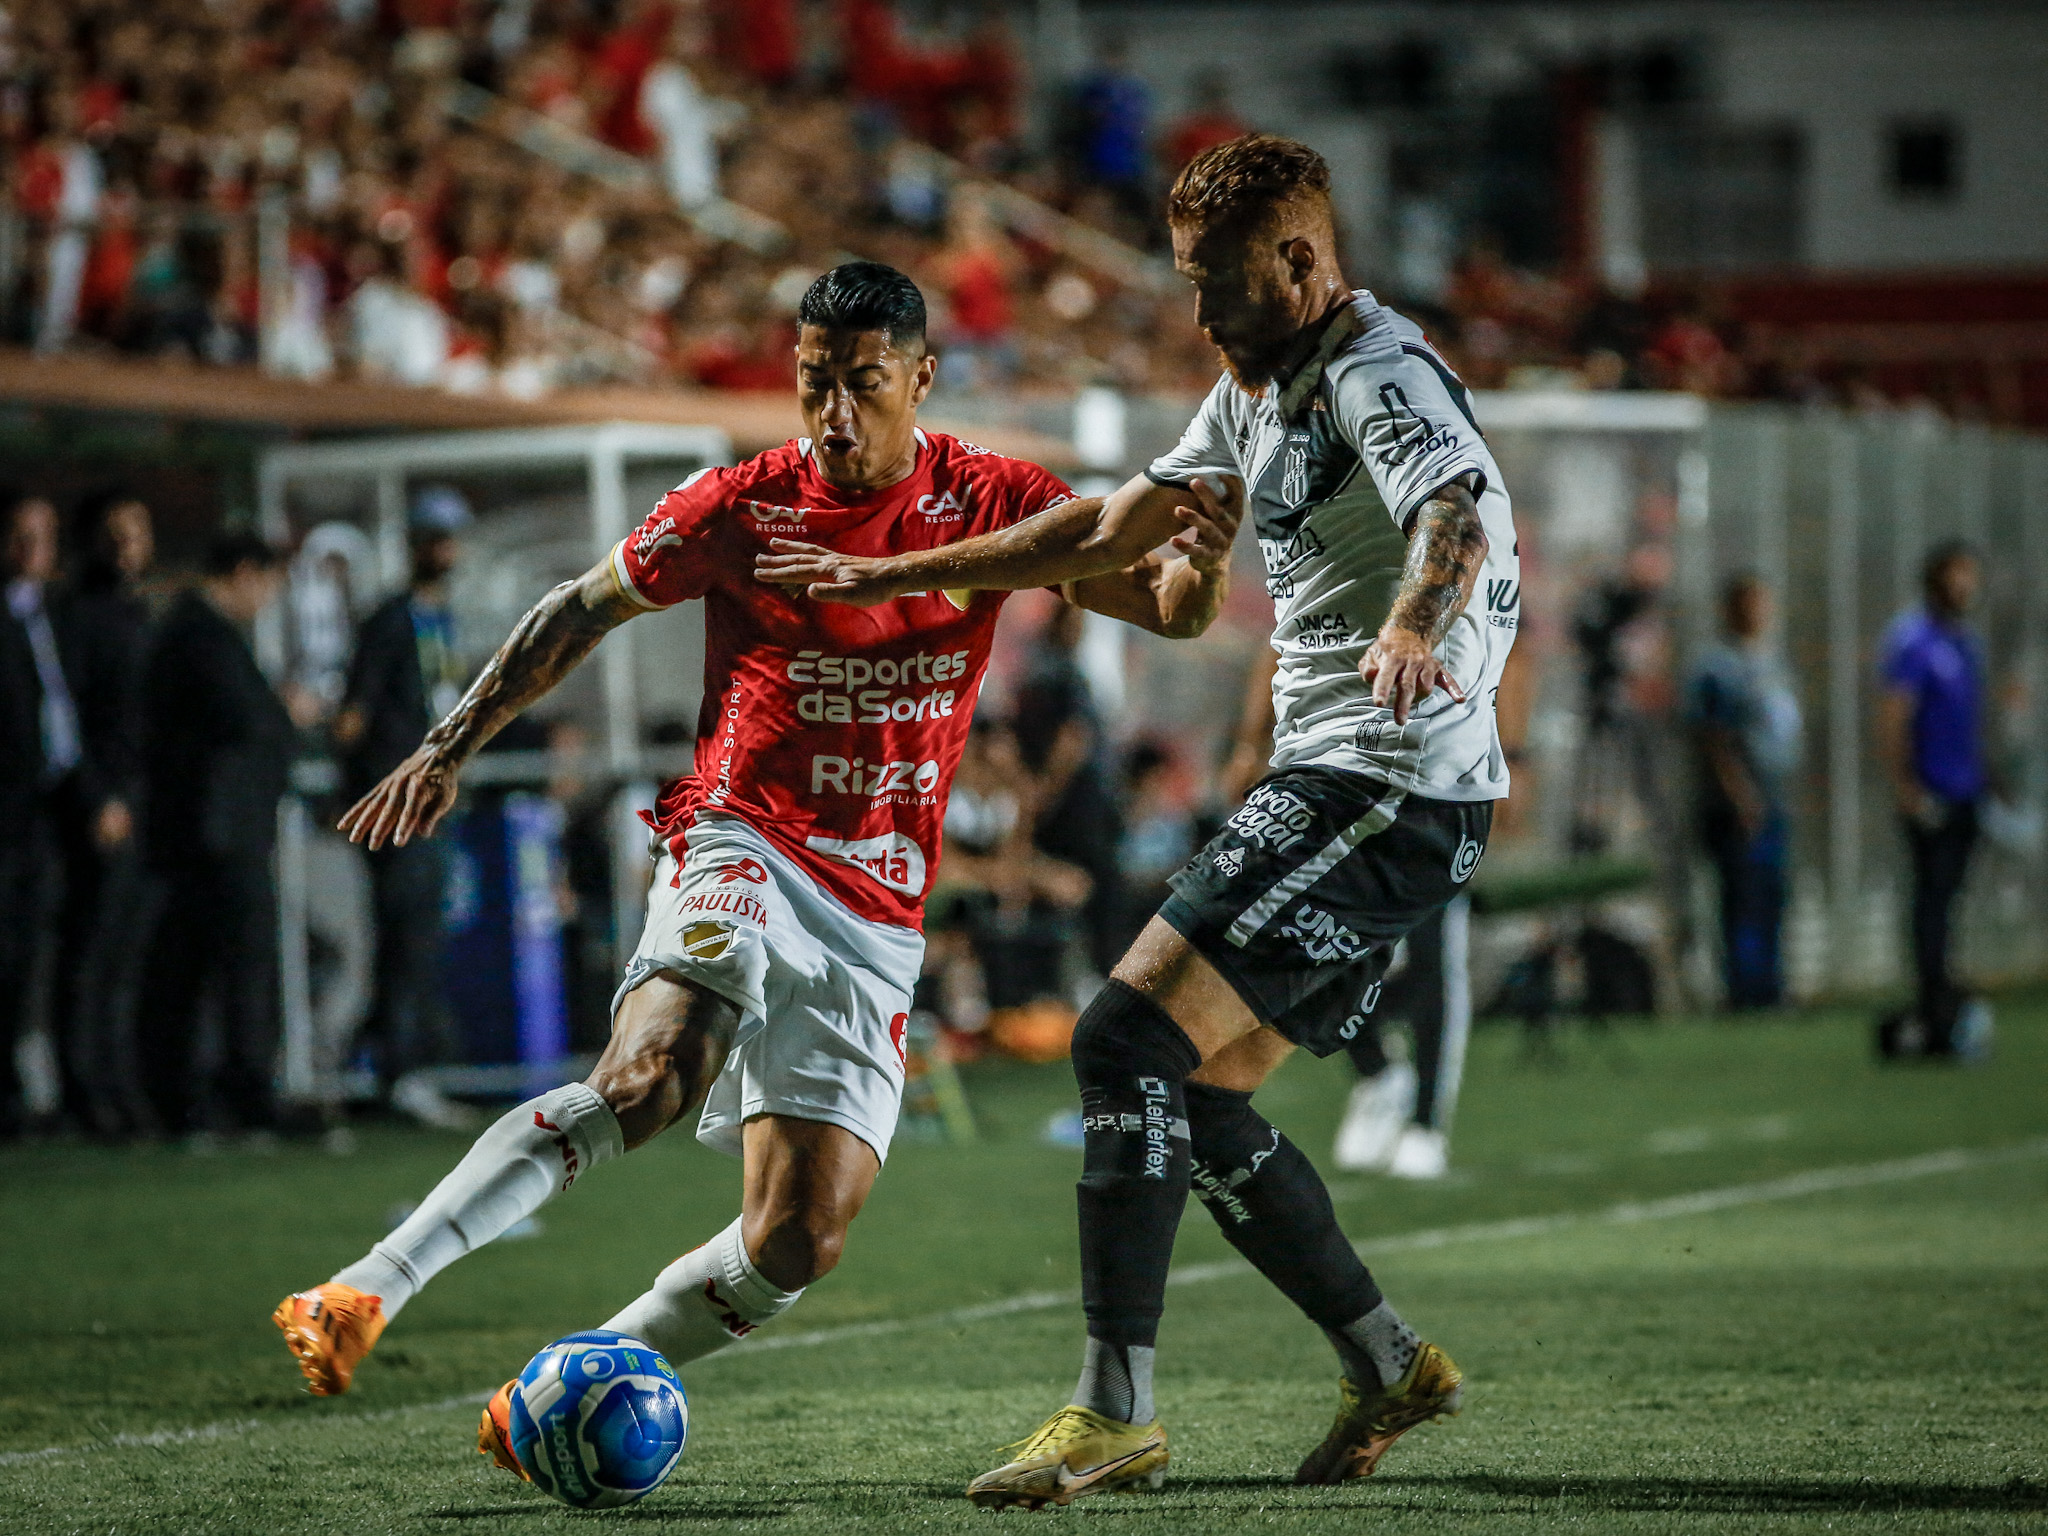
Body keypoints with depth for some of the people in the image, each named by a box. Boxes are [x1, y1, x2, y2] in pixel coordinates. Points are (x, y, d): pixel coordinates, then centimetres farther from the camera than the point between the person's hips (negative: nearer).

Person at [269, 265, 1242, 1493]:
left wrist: (1197, 566, -28)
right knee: (649, 1076, -34)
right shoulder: (739, 510, -2)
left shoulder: (991, 505, 0)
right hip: (740, 842, -3)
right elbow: (584, 609, 11)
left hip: (877, 909, 3)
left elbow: (1167, 608, -4)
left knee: (799, 1242, -9)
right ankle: (368, 1291, -39)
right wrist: (451, 745, 7)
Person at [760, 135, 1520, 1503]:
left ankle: (1117, 1415, -16)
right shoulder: (1256, 394, 18)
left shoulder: (1381, 375, -13)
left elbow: (1458, 521, -33)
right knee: (1194, 1098, 11)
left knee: (1130, 1039, -16)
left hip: (1389, 787, -10)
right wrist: (893, 578, 28)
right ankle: (1391, 1367, 18)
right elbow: (1110, 533, 27)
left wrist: (1414, 626, -55)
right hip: (1332, 789, 10)